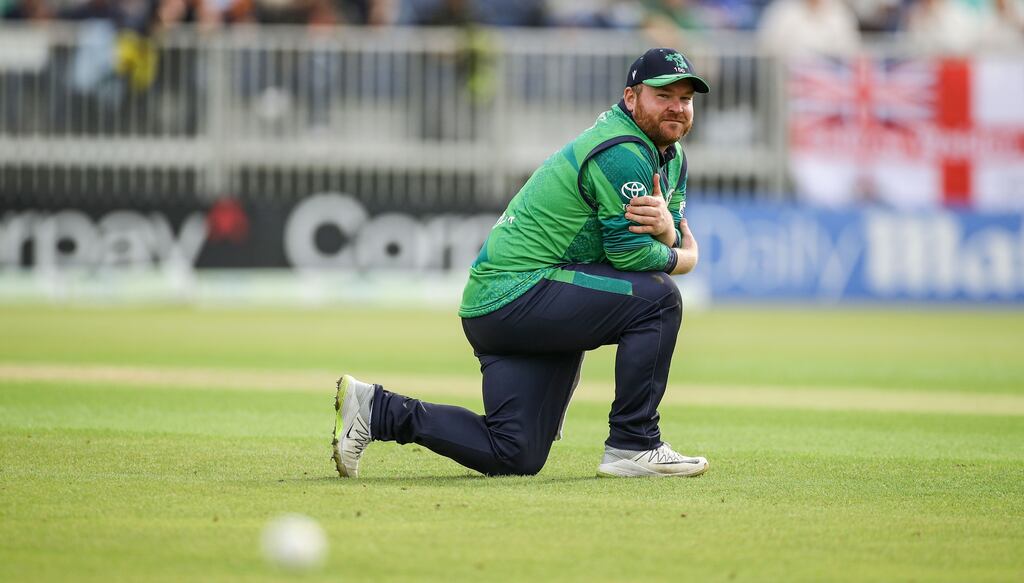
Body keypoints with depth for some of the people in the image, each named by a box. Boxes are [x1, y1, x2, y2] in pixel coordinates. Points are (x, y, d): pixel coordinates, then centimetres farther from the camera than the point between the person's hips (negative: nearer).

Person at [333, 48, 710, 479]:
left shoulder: (670, 154, 14)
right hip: (516, 294, -10)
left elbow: (678, 242, 9)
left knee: (514, 458, 4)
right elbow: (630, 254, -20)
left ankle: (378, 411, 11)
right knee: (656, 295, -20)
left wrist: (666, 227, -14)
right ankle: (632, 447, -14)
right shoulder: (622, 154, -17)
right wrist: (680, 256, 0)